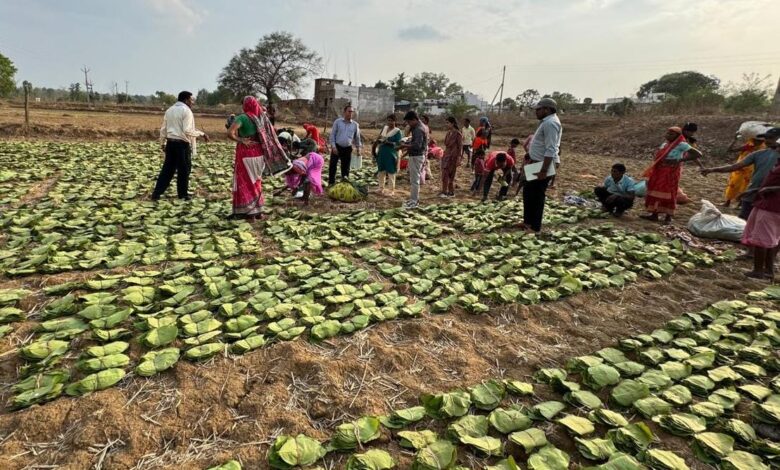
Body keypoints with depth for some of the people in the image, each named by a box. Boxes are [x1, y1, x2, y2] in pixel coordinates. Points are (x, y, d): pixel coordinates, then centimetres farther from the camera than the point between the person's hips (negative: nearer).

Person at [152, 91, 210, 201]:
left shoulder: (169, 110, 14)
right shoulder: (186, 110, -10)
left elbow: (163, 129, 15)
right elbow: (188, 131, -19)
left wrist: (163, 143, 22)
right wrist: (201, 134, -11)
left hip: (170, 142, 7)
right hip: (182, 143, -7)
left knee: (167, 168, 11)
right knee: (184, 169, 5)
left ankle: (156, 193, 9)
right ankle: (183, 194, 14)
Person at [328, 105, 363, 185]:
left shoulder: (355, 124, 4)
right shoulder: (337, 122, -2)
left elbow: (357, 138, 11)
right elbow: (332, 134, -2)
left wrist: (358, 149, 7)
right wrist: (333, 146, -11)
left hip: (347, 149, 2)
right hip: (337, 147, -2)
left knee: (345, 168, 8)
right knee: (333, 166, -2)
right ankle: (331, 183, 7)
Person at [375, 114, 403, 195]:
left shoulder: (398, 131, -6)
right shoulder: (384, 128, 13)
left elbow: (398, 144, -13)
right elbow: (379, 138, 20)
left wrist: (388, 142, -25)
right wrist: (379, 140, -3)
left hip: (391, 155, -6)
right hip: (381, 153, 6)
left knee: (391, 173, -3)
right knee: (381, 171, 11)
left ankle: (392, 190, 6)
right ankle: (381, 188, 23)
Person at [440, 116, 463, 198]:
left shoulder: (458, 134, -12)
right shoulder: (448, 133, 10)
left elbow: (460, 147, -11)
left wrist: (459, 158, -15)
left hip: (453, 157, -7)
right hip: (446, 155, 7)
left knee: (450, 175, -2)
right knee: (445, 174, 7)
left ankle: (451, 192, 8)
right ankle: (444, 192, 14)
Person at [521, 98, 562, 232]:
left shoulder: (550, 123, -18)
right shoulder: (547, 122, 16)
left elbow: (550, 150, -25)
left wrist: (544, 170, -29)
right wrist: (531, 160, 26)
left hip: (542, 165, -11)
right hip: (537, 164, 11)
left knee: (537, 195, -3)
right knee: (528, 192, 17)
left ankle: (535, 226, 6)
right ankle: (529, 221, 26)